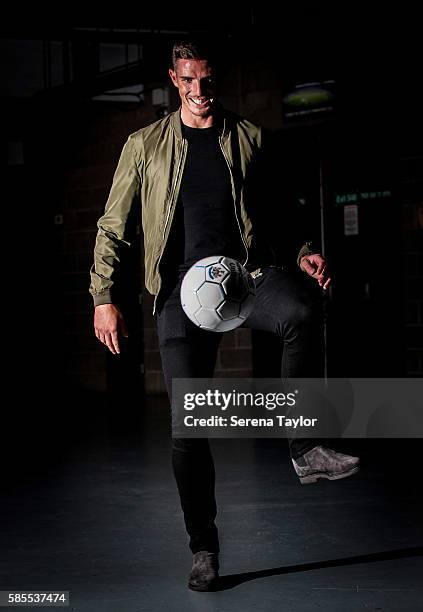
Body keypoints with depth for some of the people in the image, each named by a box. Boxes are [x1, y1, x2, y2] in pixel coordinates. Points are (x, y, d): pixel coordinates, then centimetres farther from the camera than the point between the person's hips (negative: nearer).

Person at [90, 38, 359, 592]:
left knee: (299, 311, -37)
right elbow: (112, 226, 11)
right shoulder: (145, 145, 11)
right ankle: (204, 550, 11)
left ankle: (306, 447, -23)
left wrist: (302, 253, 2)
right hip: (182, 286, 0)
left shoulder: (248, 138, 13)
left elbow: (273, 211, 22)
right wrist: (103, 298, 1)